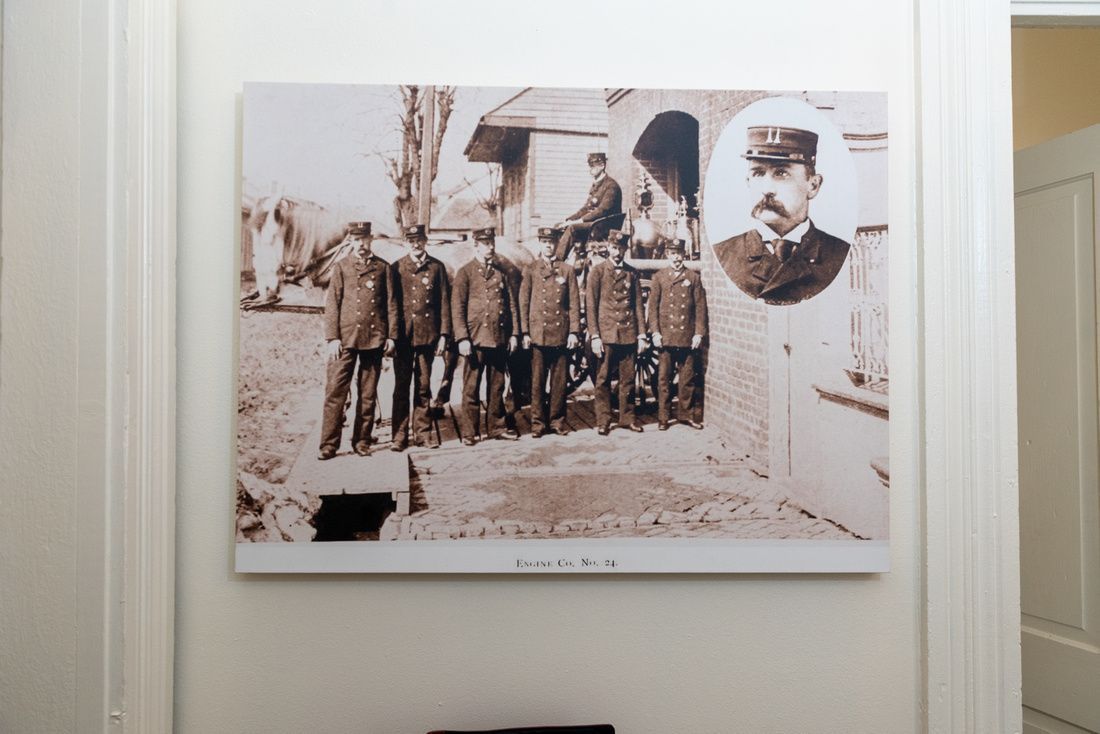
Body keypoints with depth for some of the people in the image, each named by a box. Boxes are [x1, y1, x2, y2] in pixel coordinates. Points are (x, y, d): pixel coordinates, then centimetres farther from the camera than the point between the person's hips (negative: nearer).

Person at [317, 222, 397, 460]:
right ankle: (329, 444, 0)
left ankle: (362, 441, 17)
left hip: (374, 338, 1)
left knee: (368, 394, 7)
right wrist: (332, 338, -5)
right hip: (345, 338, -1)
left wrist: (391, 335, 2)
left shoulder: (383, 267, 9)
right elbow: (331, 304, 3)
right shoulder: (341, 267, 6)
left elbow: (391, 303, 9)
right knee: (335, 391, -5)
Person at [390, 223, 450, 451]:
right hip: (403, 335, 0)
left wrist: (443, 335, -1)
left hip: (427, 335, 1)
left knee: (423, 385, 8)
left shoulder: (437, 267, 6)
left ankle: (422, 431, 16)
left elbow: (444, 302, 5)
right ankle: (399, 434, 8)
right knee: (401, 385, 2)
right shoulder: (396, 268, 5)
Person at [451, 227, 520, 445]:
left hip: (500, 339, 4)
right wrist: (462, 339, -13)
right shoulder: (465, 272, 0)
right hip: (476, 339, -4)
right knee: (471, 388, 1)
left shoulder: (501, 272, 13)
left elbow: (512, 304, 14)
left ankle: (497, 426, 21)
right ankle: (468, 432, 9)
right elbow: (457, 307, -6)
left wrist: (514, 334, 7)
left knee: (497, 386, 11)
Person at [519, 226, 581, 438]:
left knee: (560, 380, 5)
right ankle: (538, 422, 10)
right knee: (537, 381, 2)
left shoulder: (567, 271, 8)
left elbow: (574, 303, 6)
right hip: (538, 334, -1)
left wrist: (574, 331, -2)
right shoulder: (530, 270, 6)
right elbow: (523, 303, 4)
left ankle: (558, 419, 16)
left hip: (561, 334, 1)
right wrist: (525, 333, -3)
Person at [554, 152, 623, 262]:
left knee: (572, 228, -29)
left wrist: (579, 221, -23)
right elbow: (586, 209, 16)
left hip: (604, 226, -9)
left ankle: (557, 261, -27)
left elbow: (602, 210, -20)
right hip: (592, 222, 9)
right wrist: (568, 219, 1)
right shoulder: (595, 184, 16)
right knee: (559, 227, -6)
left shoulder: (611, 185, -11)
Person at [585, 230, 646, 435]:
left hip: (629, 334, 3)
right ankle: (603, 421, 9)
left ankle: (627, 418, 17)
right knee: (603, 380, 1)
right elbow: (591, 305, -2)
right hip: (606, 334, -3)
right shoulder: (598, 271, 1)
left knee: (628, 379, 7)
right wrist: (594, 336, -9)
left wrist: (642, 334, 6)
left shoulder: (632, 273, 11)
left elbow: (638, 305, 12)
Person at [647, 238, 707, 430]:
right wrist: (655, 332, -4)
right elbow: (653, 307, 5)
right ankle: (663, 417, 8)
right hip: (666, 336, 0)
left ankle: (687, 414, 17)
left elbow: (700, 307, 6)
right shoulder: (659, 277, 8)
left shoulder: (693, 277, 8)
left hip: (688, 337, 1)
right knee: (664, 378, 1)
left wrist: (699, 333, -2)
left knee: (688, 378, 6)